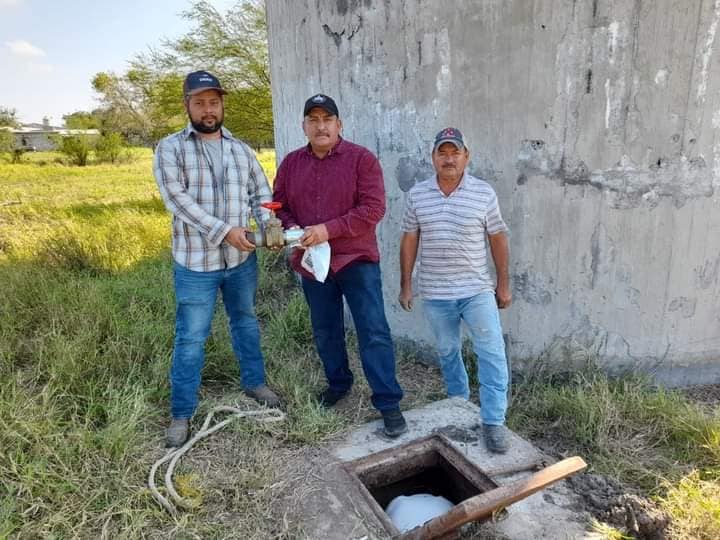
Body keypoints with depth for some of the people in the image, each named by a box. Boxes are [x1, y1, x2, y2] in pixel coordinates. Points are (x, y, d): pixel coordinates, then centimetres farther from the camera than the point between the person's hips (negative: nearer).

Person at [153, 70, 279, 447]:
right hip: (195, 262, -4)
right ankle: (181, 413, 20)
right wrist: (224, 230, -26)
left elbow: (261, 194, 8)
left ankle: (254, 382, 40)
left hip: (242, 259, 4)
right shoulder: (170, 148, -5)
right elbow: (178, 199, -17)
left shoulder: (241, 150, 8)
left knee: (246, 322, 19)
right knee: (190, 338, 4)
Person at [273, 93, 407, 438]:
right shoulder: (291, 163, 7)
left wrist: (328, 229, -21)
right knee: (325, 332, 17)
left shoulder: (361, 158, -7)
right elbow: (279, 206, 11)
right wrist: (293, 230, -11)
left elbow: (373, 208, -14)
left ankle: (388, 403, 6)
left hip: (356, 260, -4)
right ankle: (338, 383, 39)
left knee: (374, 333, -4)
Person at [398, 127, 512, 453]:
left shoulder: (484, 193, -5)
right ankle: (458, 401, 40)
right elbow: (409, 241, 4)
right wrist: (406, 285, 4)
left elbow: (497, 239, 2)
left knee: (492, 353, -6)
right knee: (447, 351, 18)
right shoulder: (416, 195, -1)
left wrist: (503, 284, 4)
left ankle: (493, 422, 5)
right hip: (435, 294, 2)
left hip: (477, 291, -2)